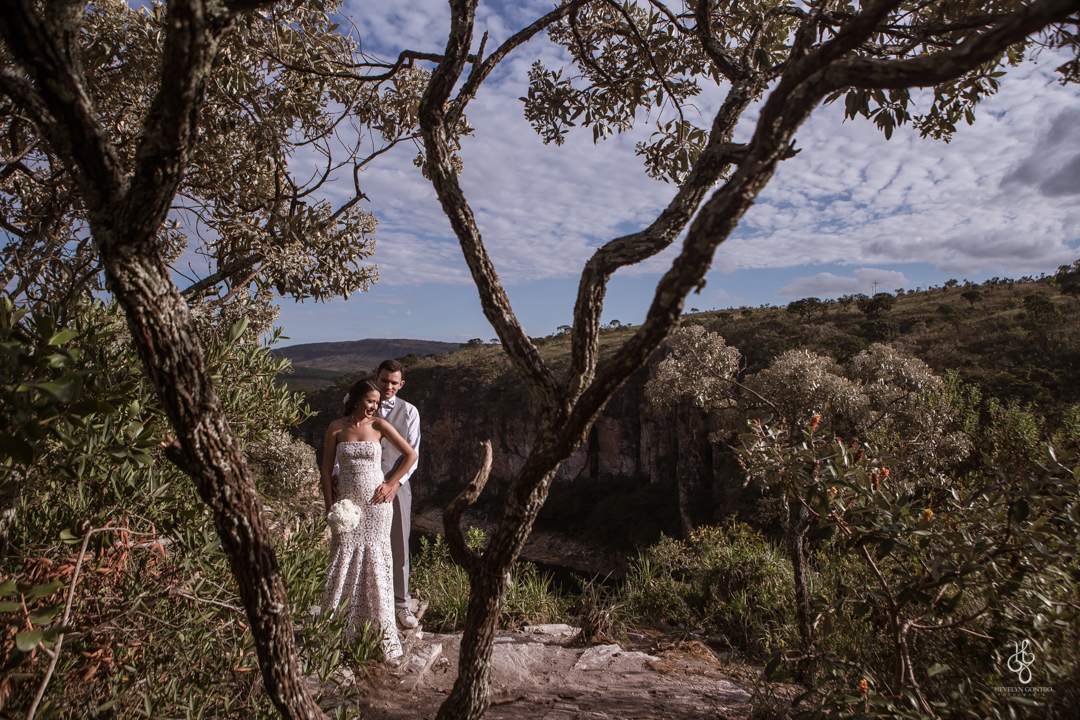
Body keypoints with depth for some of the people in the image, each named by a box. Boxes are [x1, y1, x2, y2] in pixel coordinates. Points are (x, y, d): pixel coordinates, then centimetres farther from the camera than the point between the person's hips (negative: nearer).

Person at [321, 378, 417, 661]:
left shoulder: (379, 425, -2)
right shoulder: (337, 427, 0)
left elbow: (411, 455, 3)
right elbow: (327, 469, 3)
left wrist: (390, 484, -2)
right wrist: (330, 507, -2)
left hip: (376, 504, 0)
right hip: (347, 505, 1)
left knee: (375, 562, 5)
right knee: (343, 562, 3)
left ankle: (380, 632, 18)